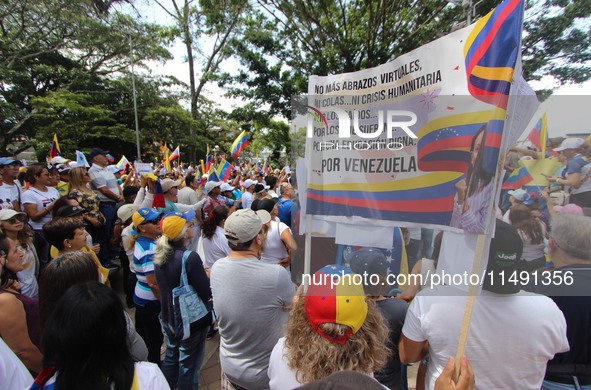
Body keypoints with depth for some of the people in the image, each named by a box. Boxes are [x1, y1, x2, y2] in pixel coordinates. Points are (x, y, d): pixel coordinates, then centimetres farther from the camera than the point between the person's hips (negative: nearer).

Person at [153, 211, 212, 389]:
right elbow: (207, 294, -25)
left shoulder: (160, 255, -7)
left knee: (171, 358, 27)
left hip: (168, 318, 7)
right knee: (188, 367, 14)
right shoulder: (190, 257, -29)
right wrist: (208, 277, -7)